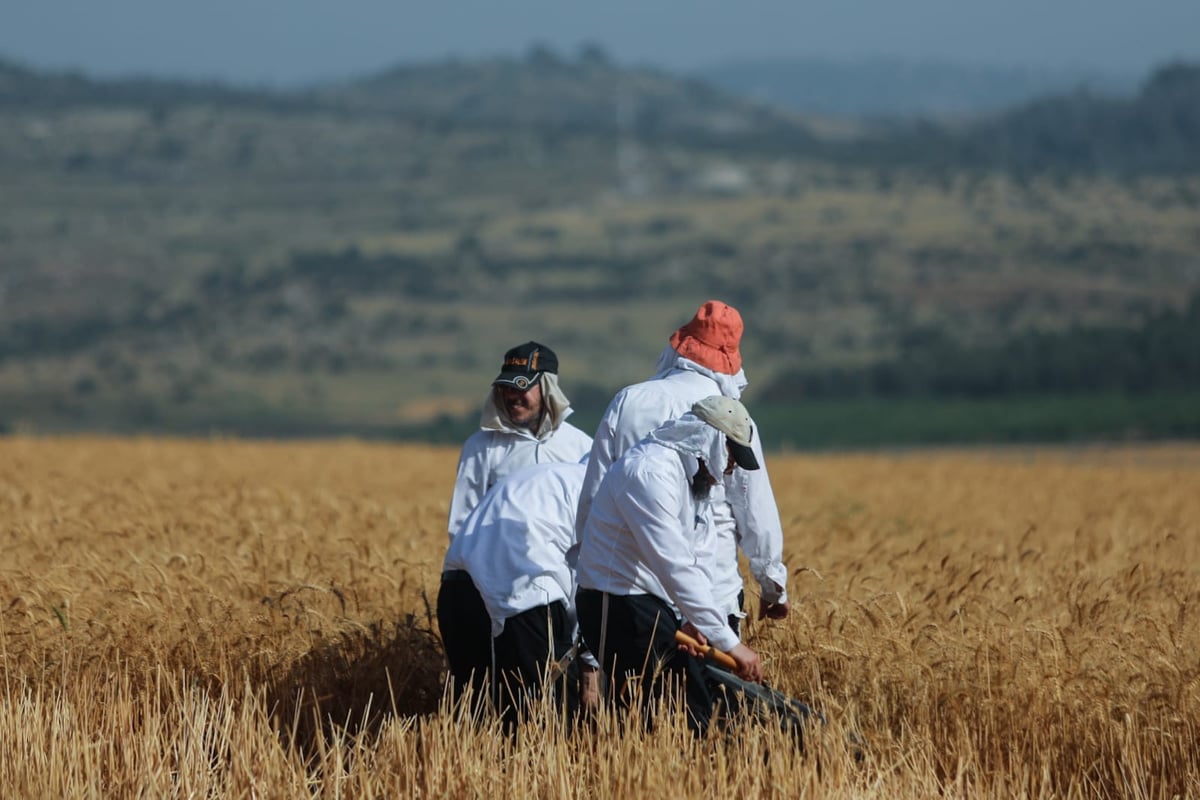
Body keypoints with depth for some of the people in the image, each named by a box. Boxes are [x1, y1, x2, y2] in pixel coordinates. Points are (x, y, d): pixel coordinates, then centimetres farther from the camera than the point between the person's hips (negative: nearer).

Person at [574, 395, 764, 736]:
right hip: (618, 605, -10)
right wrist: (729, 642, -31)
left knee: (697, 710, 8)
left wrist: (693, 621, -13)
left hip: (659, 606, 10)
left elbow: (698, 563, 7)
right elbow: (675, 567, -30)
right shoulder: (650, 472, -24)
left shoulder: (696, 479, 10)